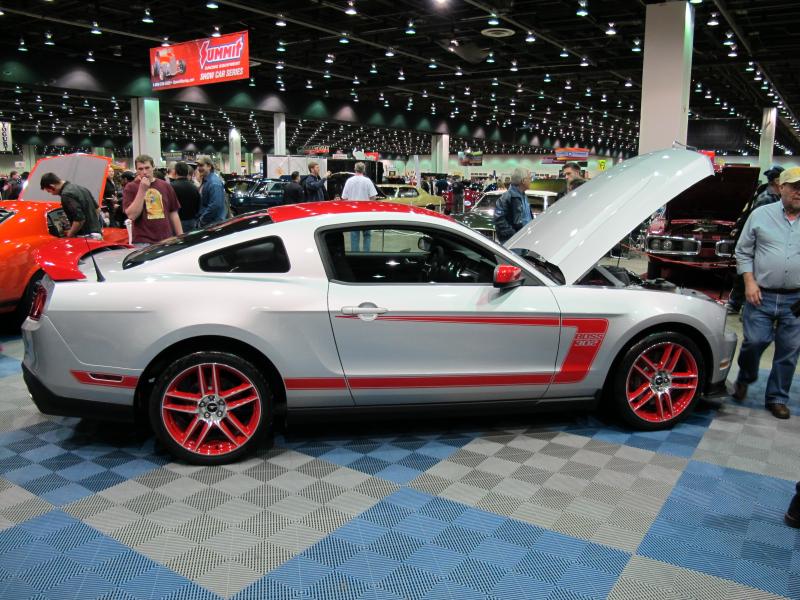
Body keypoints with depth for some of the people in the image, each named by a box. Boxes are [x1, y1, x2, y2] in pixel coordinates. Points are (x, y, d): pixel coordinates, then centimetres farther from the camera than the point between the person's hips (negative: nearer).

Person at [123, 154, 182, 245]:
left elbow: (173, 214, 12)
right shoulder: (131, 188, 0)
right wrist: (142, 190, -14)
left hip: (167, 241, 3)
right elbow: (131, 215, -12)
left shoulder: (165, 186, 9)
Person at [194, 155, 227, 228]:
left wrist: (201, 220, -19)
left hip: (214, 224, -10)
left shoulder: (214, 183, -18)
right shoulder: (205, 181, 14)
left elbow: (215, 206, -25)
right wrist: (199, 218, 13)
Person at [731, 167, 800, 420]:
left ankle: (777, 398, 21)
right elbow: (743, 252, 5)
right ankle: (745, 378, 24)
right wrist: (749, 282, -6)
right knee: (755, 341, -6)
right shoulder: (761, 215, 3)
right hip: (762, 295, -2)